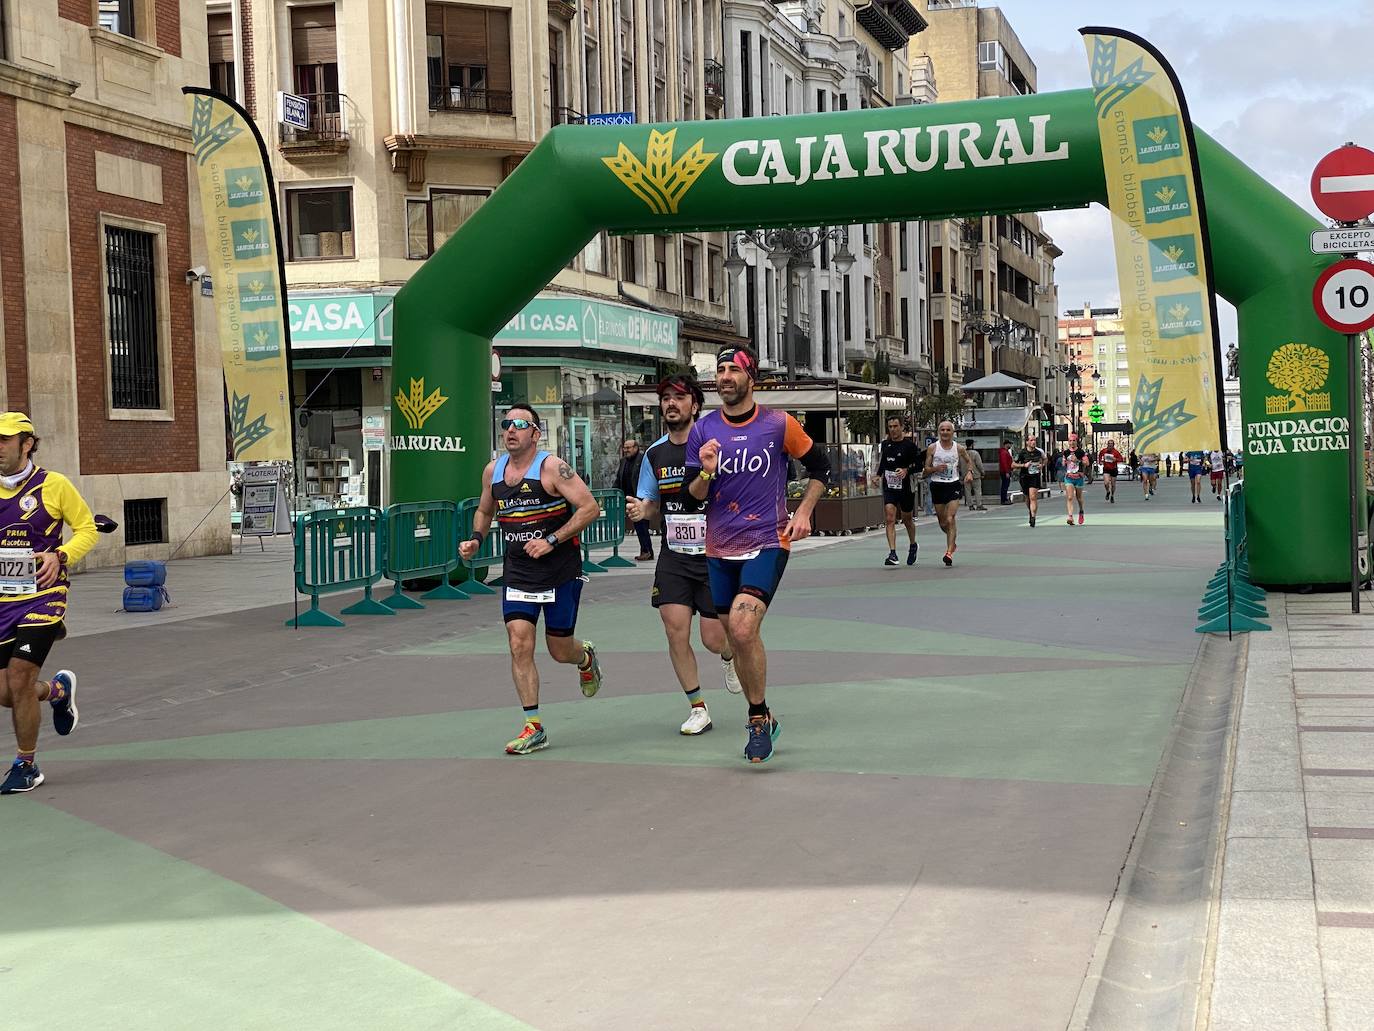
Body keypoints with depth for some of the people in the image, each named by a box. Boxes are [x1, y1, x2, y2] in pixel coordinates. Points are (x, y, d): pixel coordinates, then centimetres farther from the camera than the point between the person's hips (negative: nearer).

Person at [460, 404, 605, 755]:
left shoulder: (552, 468, -14)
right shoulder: (492, 471, 4)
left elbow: (590, 508, -18)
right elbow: (484, 511, 22)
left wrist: (551, 541, -23)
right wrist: (476, 539, 3)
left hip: (560, 571, -4)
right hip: (517, 572, 4)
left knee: (560, 651, 6)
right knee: (519, 645, -8)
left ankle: (586, 657, 44)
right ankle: (534, 727, -1)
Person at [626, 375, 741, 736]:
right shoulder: (655, 453, 6)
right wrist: (641, 510, -6)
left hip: (716, 555, -3)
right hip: (673, 557, 3)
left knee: (713, 638, -2)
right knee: (675, 630, -8)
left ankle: (730, 655, 38)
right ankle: (697, 708, 8)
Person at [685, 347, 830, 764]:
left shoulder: (778, 424, -4)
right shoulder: (703, 430, 3)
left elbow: (820, 466, 9)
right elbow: (692, 495, 3)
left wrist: (803, 512, 0)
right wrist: (706, 472, -17)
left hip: (767, 544, -4)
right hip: (720, 549, 4)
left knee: (742, 629, -21)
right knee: (736, 637, 10)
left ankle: (758, 718, -2)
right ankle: (763, 719, 28)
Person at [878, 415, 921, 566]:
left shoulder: (909, 445, -8)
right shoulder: (884, 444, 7)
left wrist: (907, 470, -23)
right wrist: (878, 475, 13)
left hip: (906, 487, -3)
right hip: (889, 487, 3)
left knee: (907, 519, 14)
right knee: (890, 519, -13)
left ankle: (913, 545, 42)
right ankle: (892, 554, -17)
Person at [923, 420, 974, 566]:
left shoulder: (959, 448, 1)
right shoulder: (933, 448, 0)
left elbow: (968, 461, 20)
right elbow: (926, 470, 4)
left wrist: (969, 472, 2)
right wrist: (936, 468, -16)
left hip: (953, 485, -1)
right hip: (937, 486, 2)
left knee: (950, 520, -16)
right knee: (943, 523, 9)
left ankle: (949, 552, -16)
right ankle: (953, 542, 39)